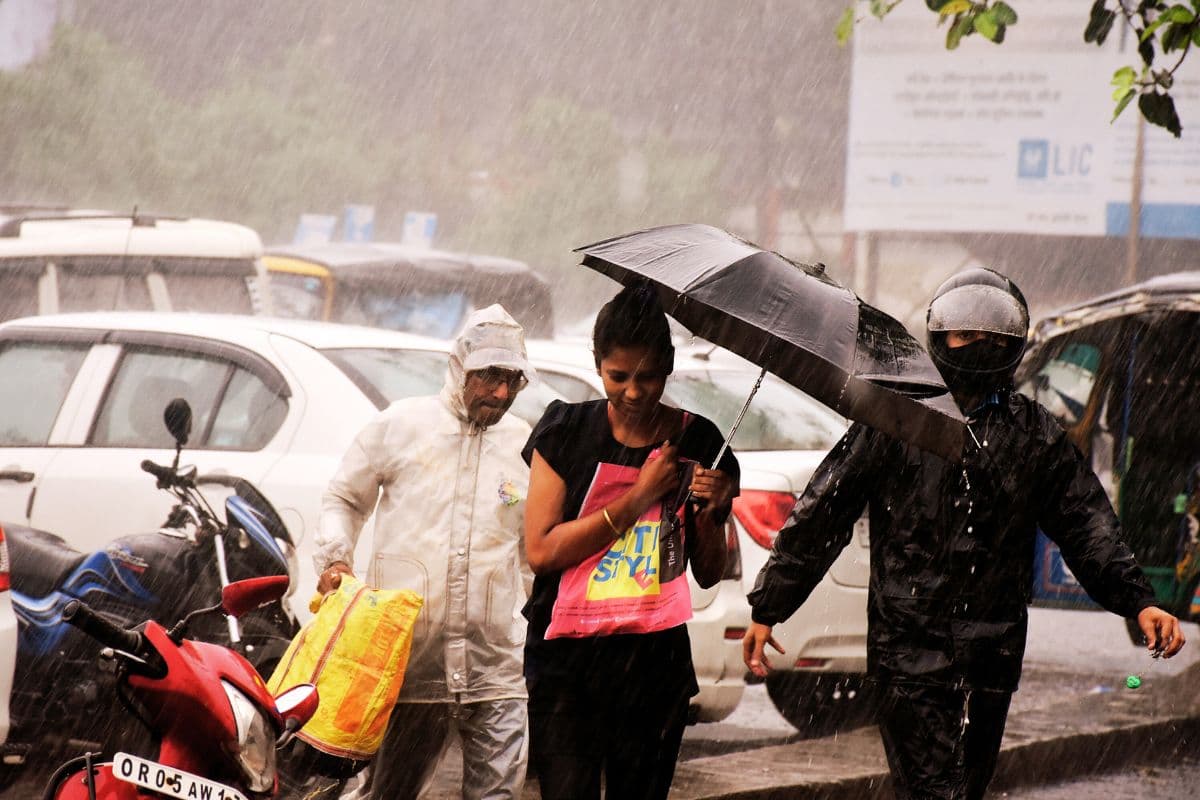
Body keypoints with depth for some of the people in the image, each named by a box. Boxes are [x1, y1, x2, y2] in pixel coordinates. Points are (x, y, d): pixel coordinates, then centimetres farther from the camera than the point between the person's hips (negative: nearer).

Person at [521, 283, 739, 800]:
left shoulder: (695, 443, 2)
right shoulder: (567, 432, 0)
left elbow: (709, 576, 8)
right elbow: (541, 551, -9)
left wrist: (708, 513, -12)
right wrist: (639, 499, -13)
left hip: (655, 665, 2)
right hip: (566, 661, -1)